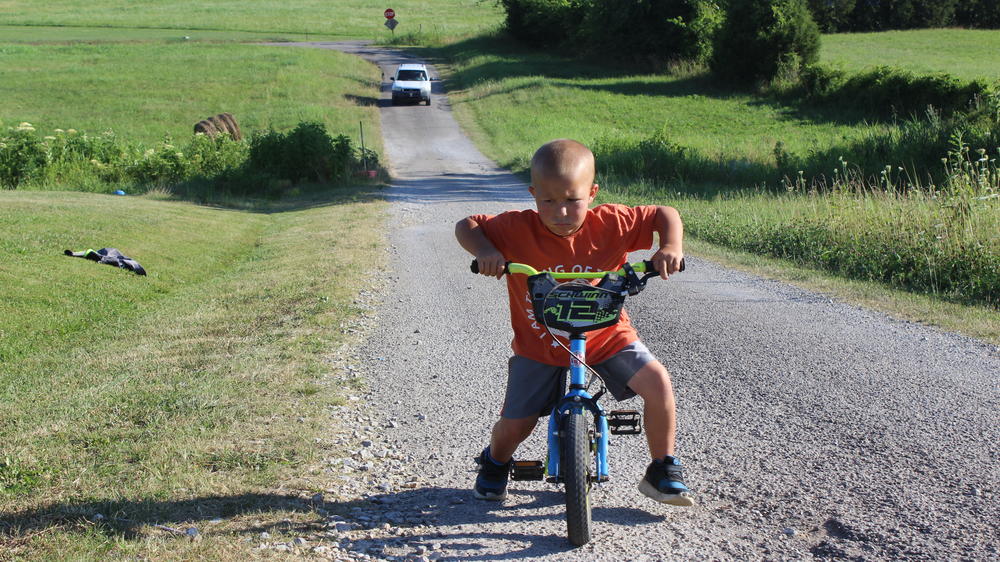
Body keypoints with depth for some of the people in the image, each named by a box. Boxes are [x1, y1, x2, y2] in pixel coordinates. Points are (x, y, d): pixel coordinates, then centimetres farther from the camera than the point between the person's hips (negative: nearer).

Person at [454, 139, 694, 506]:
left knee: (656, 381, -22)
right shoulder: (518, 229, -18)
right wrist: (485, 251, -30)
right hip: (538, 344, 0)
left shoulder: (610, 224, -16)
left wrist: (671, 248, -25)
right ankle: (495, 463, 35)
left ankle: (662, 471, 0)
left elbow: (665, 214, -5)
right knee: (514, 425, -5)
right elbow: (465, 226, -9)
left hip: (605, 334, 0)